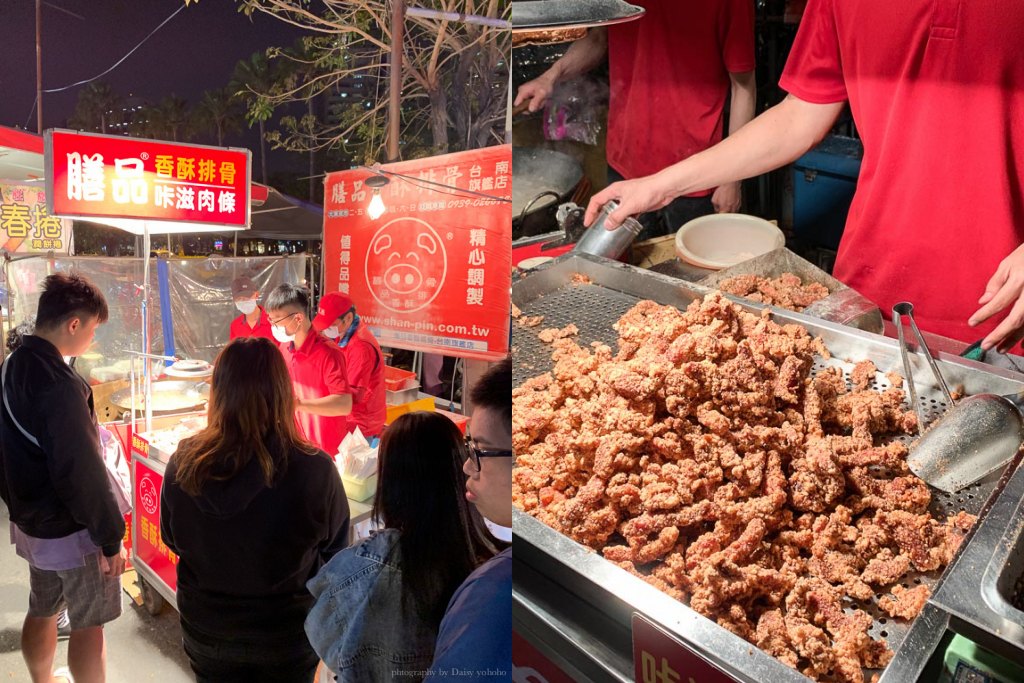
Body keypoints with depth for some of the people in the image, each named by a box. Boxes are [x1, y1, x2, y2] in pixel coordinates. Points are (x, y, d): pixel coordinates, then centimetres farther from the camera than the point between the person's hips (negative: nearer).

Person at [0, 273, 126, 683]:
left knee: (41, 612, 24)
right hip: (70, 529, -9)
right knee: (88, 625, 6)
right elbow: (82, 472, -27)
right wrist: (111, 537, -19)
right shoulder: (59, 384, -27)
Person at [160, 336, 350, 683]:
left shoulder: (183, 463, -19)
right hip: (287, 639, -1)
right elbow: (335, 548, -9)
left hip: (206, 632, 2)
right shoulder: (315, 470, -27)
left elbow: (172, 539, 0)